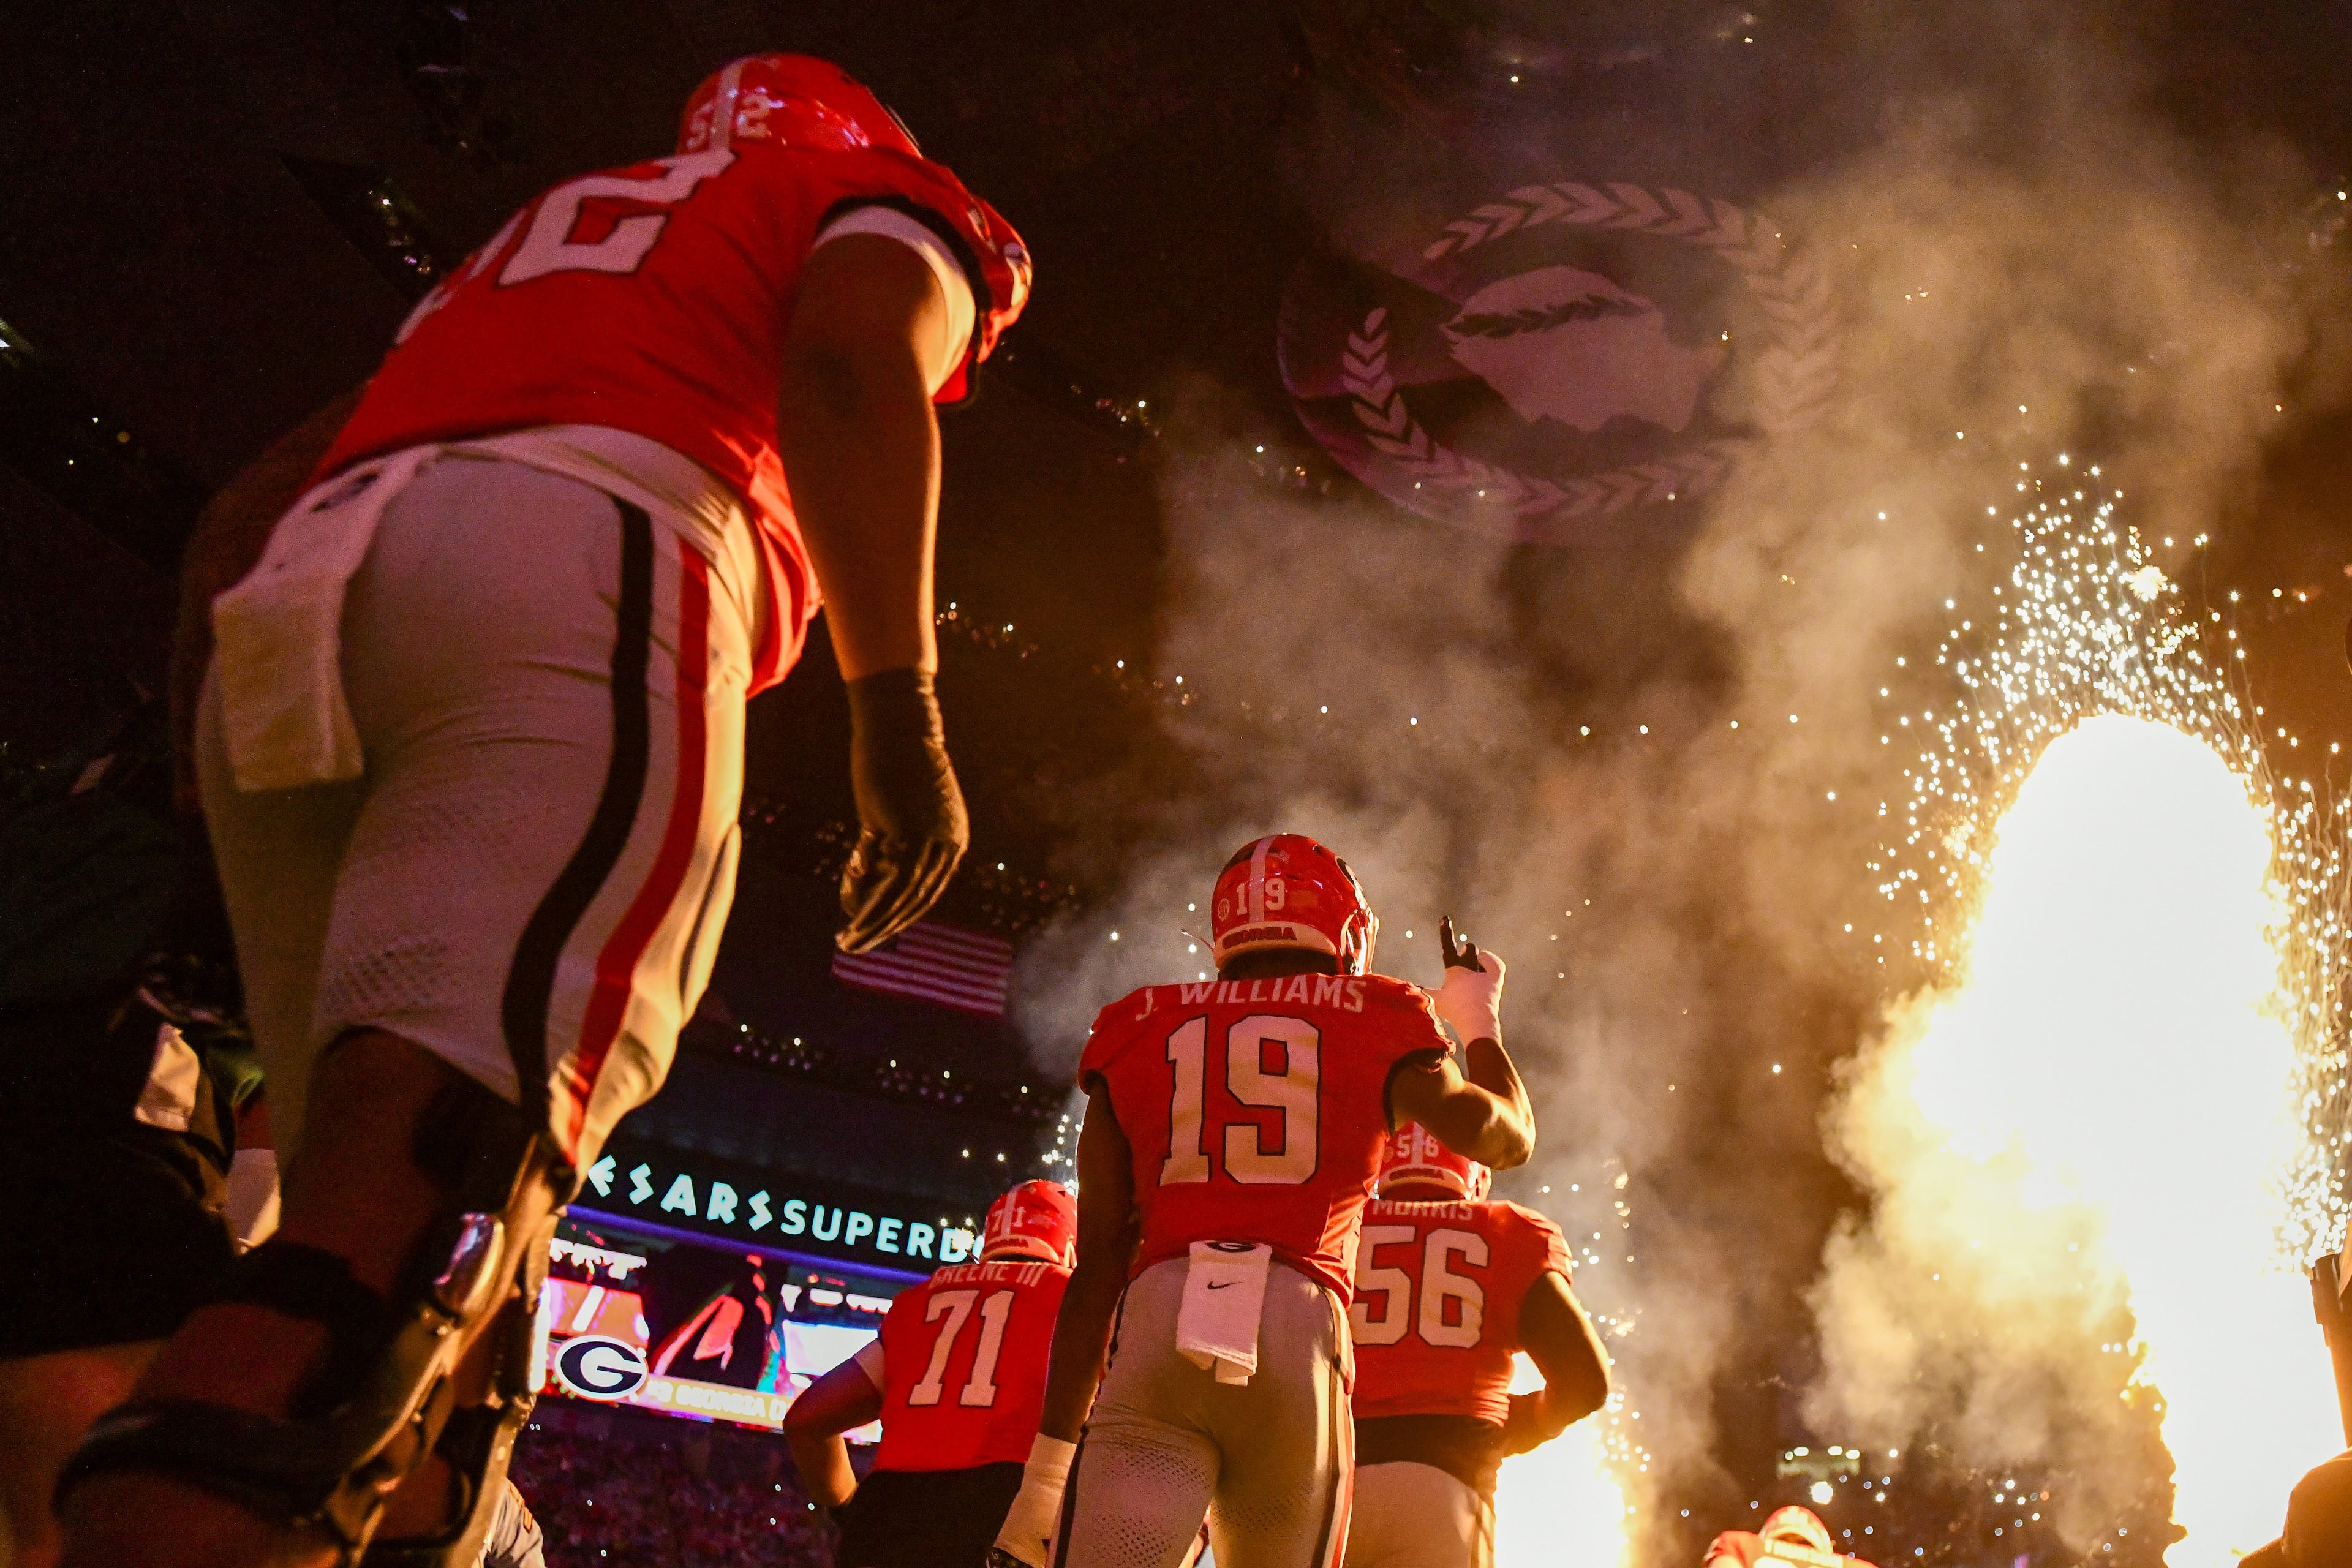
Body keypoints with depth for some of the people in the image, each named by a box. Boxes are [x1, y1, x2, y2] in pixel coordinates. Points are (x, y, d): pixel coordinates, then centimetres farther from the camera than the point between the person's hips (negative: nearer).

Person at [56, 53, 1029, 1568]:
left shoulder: (528, 245, 41)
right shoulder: (881, 196, 25)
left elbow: (245, 527, 31)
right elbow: (848, 371, -1)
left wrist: (239, 778, 30)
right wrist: (902, 706, -7)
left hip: (276, 635, 7)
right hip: (580, 566, -7)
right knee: (444, 1167, -21)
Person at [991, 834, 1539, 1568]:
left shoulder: (1138, 1029, 17)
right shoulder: (1373, 1022, 14)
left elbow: (1098, 1260, 11)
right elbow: (1507, 1138, 28)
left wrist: (1048, 1466, 12)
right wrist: (1481, 1021, 46)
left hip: (1158, 1322, 0)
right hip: (1301, 1327, 0)